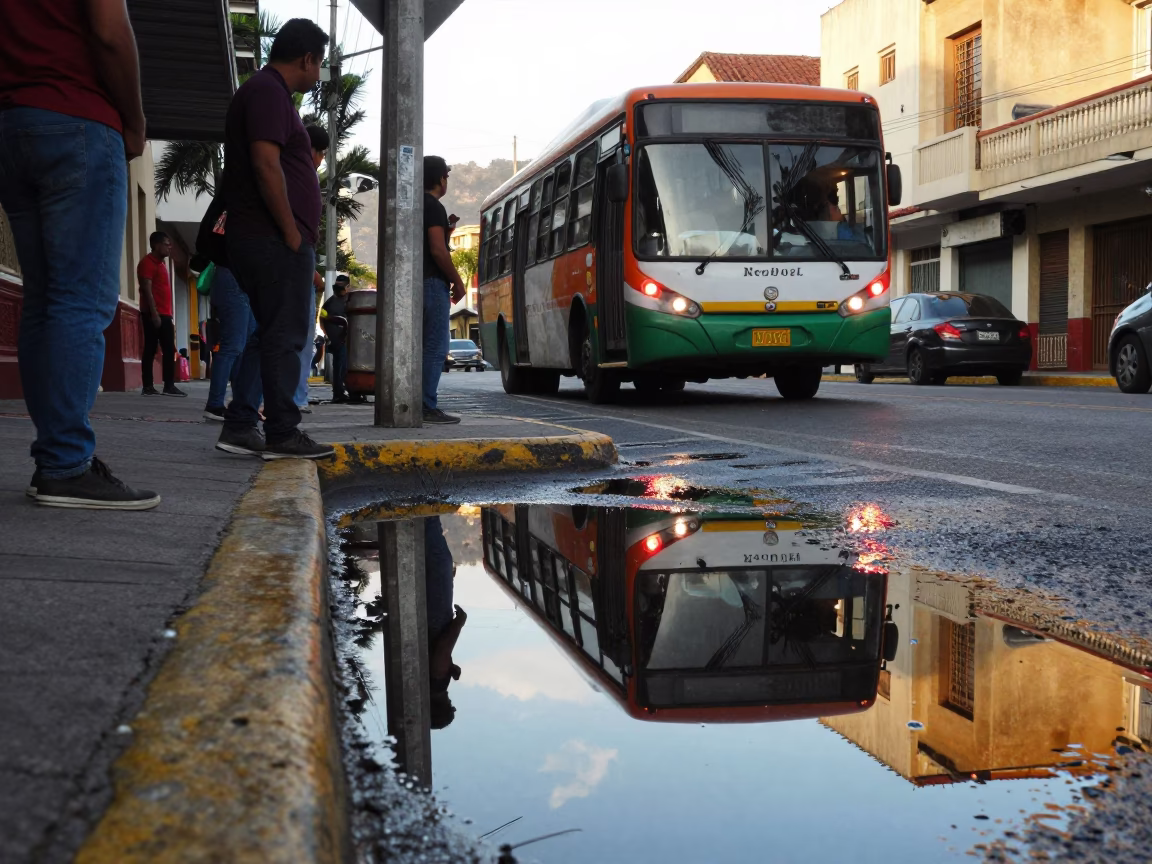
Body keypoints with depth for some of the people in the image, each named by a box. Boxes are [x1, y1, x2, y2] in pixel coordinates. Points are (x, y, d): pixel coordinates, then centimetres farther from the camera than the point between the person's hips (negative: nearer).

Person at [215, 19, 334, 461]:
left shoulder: (264, 90, 23)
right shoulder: (269, 92, -10)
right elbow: (266, 164, -20)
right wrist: (292, 233, -18)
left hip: (261, 240, 10)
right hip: (275, 239, -10)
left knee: (271, 333, 13)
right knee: (285, 335, -7)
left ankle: (239, 427, 13)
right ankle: (283, 435, -4)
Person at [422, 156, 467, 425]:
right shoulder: (434, 206, -10)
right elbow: (438, 251, -17)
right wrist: (457, 281, -10)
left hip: (414, 282, 9)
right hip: (432, 282, -9)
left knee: (424, 346, 11)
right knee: (436, 347, -9)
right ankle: (427, 407, -12)